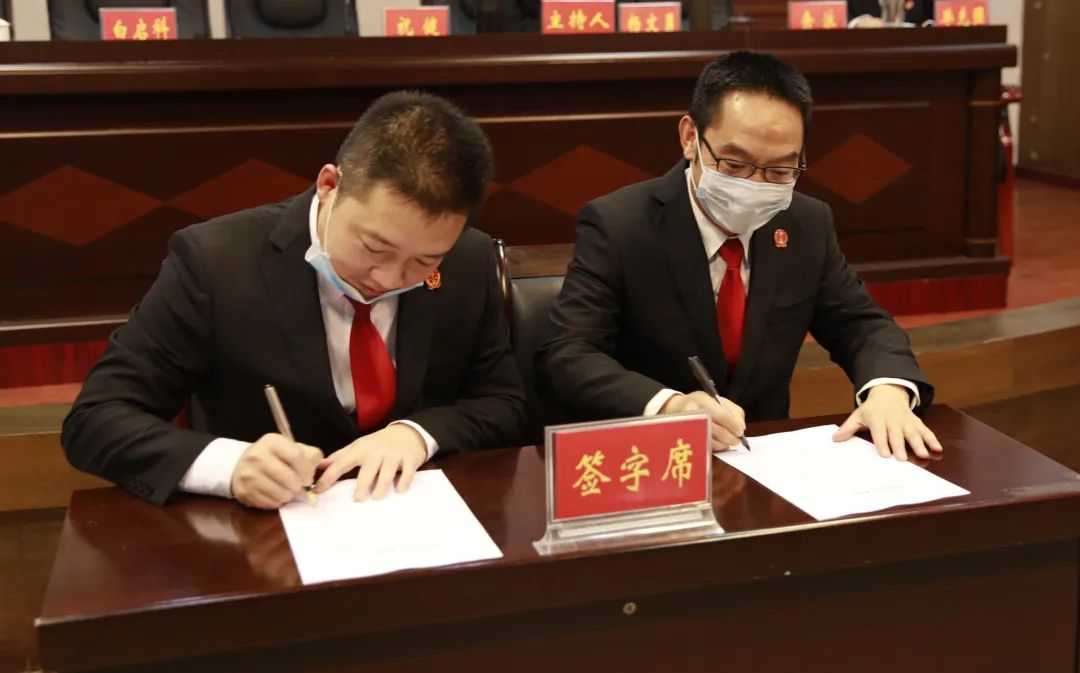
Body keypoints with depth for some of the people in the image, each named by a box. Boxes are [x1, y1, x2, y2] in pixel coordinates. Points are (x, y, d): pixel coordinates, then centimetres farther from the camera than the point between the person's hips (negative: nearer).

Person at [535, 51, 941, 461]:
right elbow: (561, 359, -19)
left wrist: (888, 389, -14)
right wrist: (666, 406, -36)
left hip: (768, 459, 4)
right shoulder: (617, 225, -12)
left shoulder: (807, 225, 2)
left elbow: (861, 324, 9)